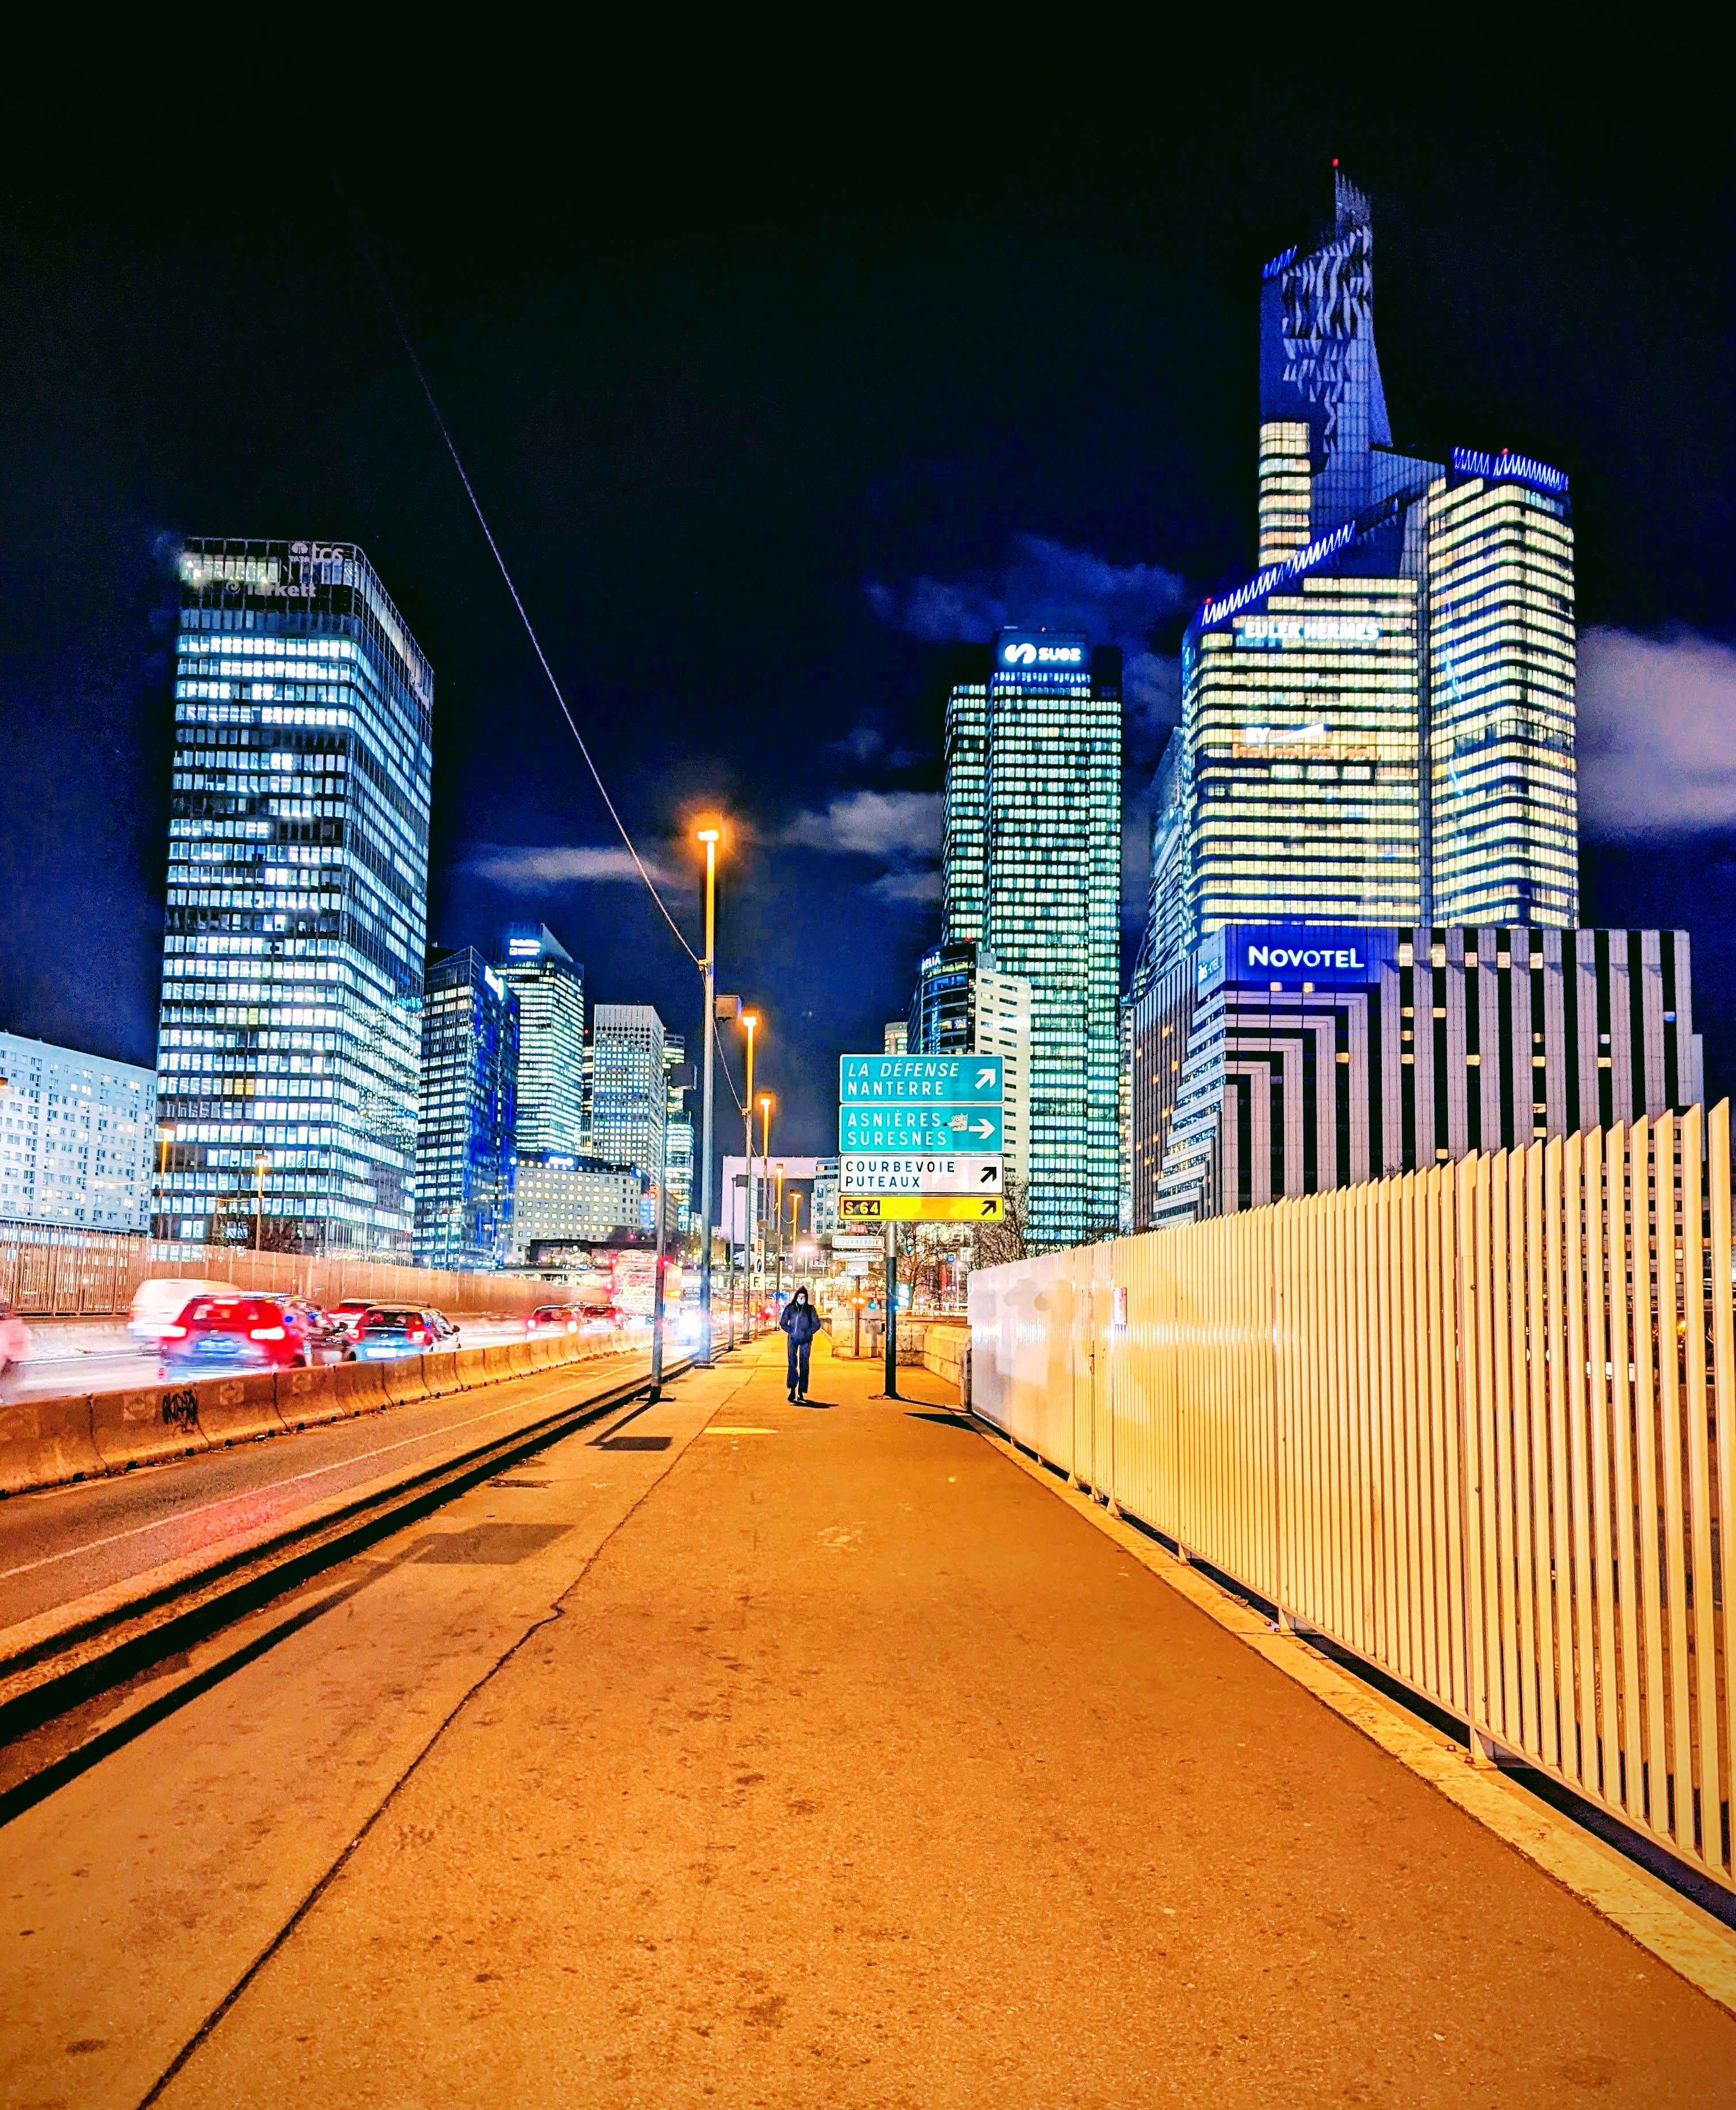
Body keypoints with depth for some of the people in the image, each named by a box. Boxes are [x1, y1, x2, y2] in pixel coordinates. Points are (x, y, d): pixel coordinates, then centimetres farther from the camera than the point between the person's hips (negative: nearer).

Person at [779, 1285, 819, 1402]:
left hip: (806, 1340, 0)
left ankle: (801, 1391, 6)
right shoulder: (790, 1308, 6)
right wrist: (790, 1331, 0)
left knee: (804, 1365, 1)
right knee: (792, 1364, -8)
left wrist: (809, 1332, -3)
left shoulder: (810, 1309, 4)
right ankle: (793, 1390, -9)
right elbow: (783, 1322, 13)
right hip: (793, 1339, 0)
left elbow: (817, 1324, 7)